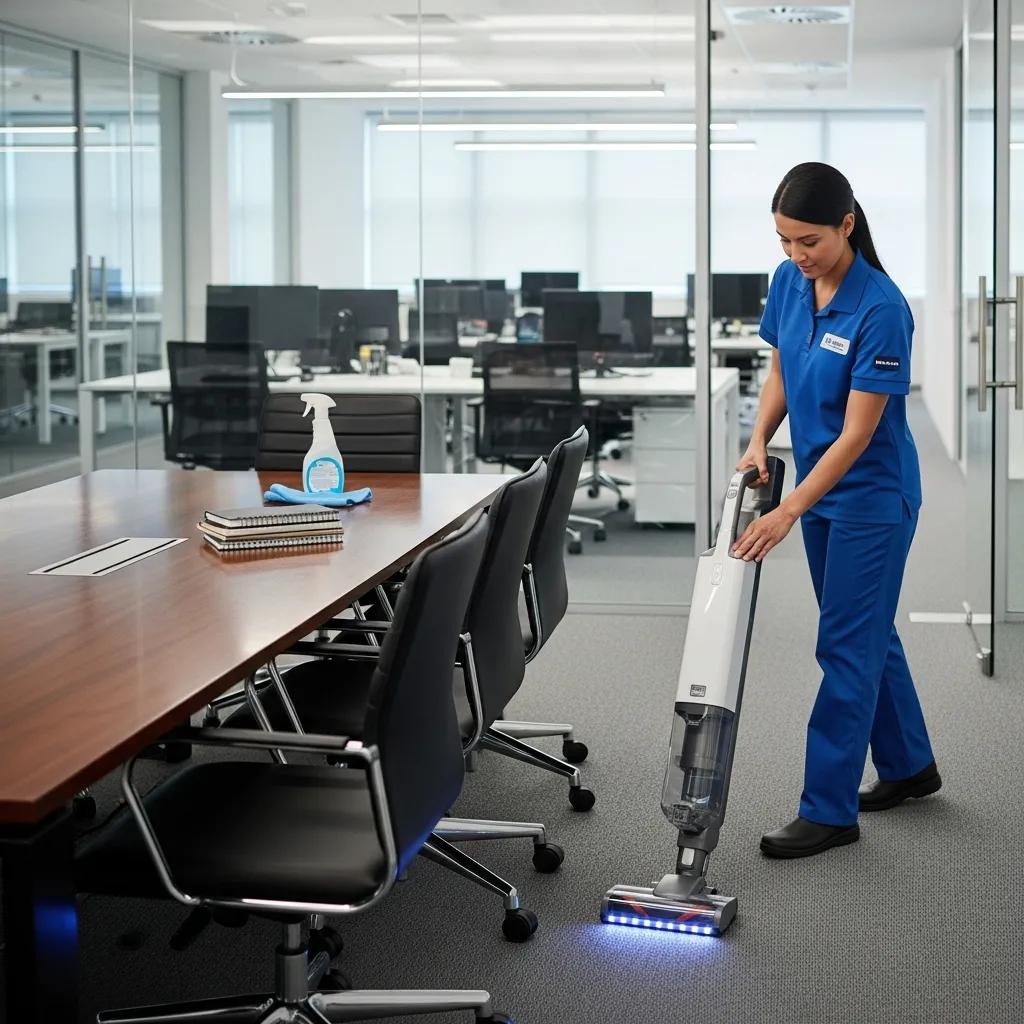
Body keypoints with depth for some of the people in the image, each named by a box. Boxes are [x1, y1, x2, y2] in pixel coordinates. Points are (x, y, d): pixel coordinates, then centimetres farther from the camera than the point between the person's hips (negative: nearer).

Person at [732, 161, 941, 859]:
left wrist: (789, 512, -26)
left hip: (871, 497, -8)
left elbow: (857, 433, -24)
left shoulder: (880, 309, -25)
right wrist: (760, 443, -5)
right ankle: (910, 765, 35)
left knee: (847, 646, -3)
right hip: (821, 488, 8)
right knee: (867, 632, 18)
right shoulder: (789, 282, -3)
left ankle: (829, 810, 6)